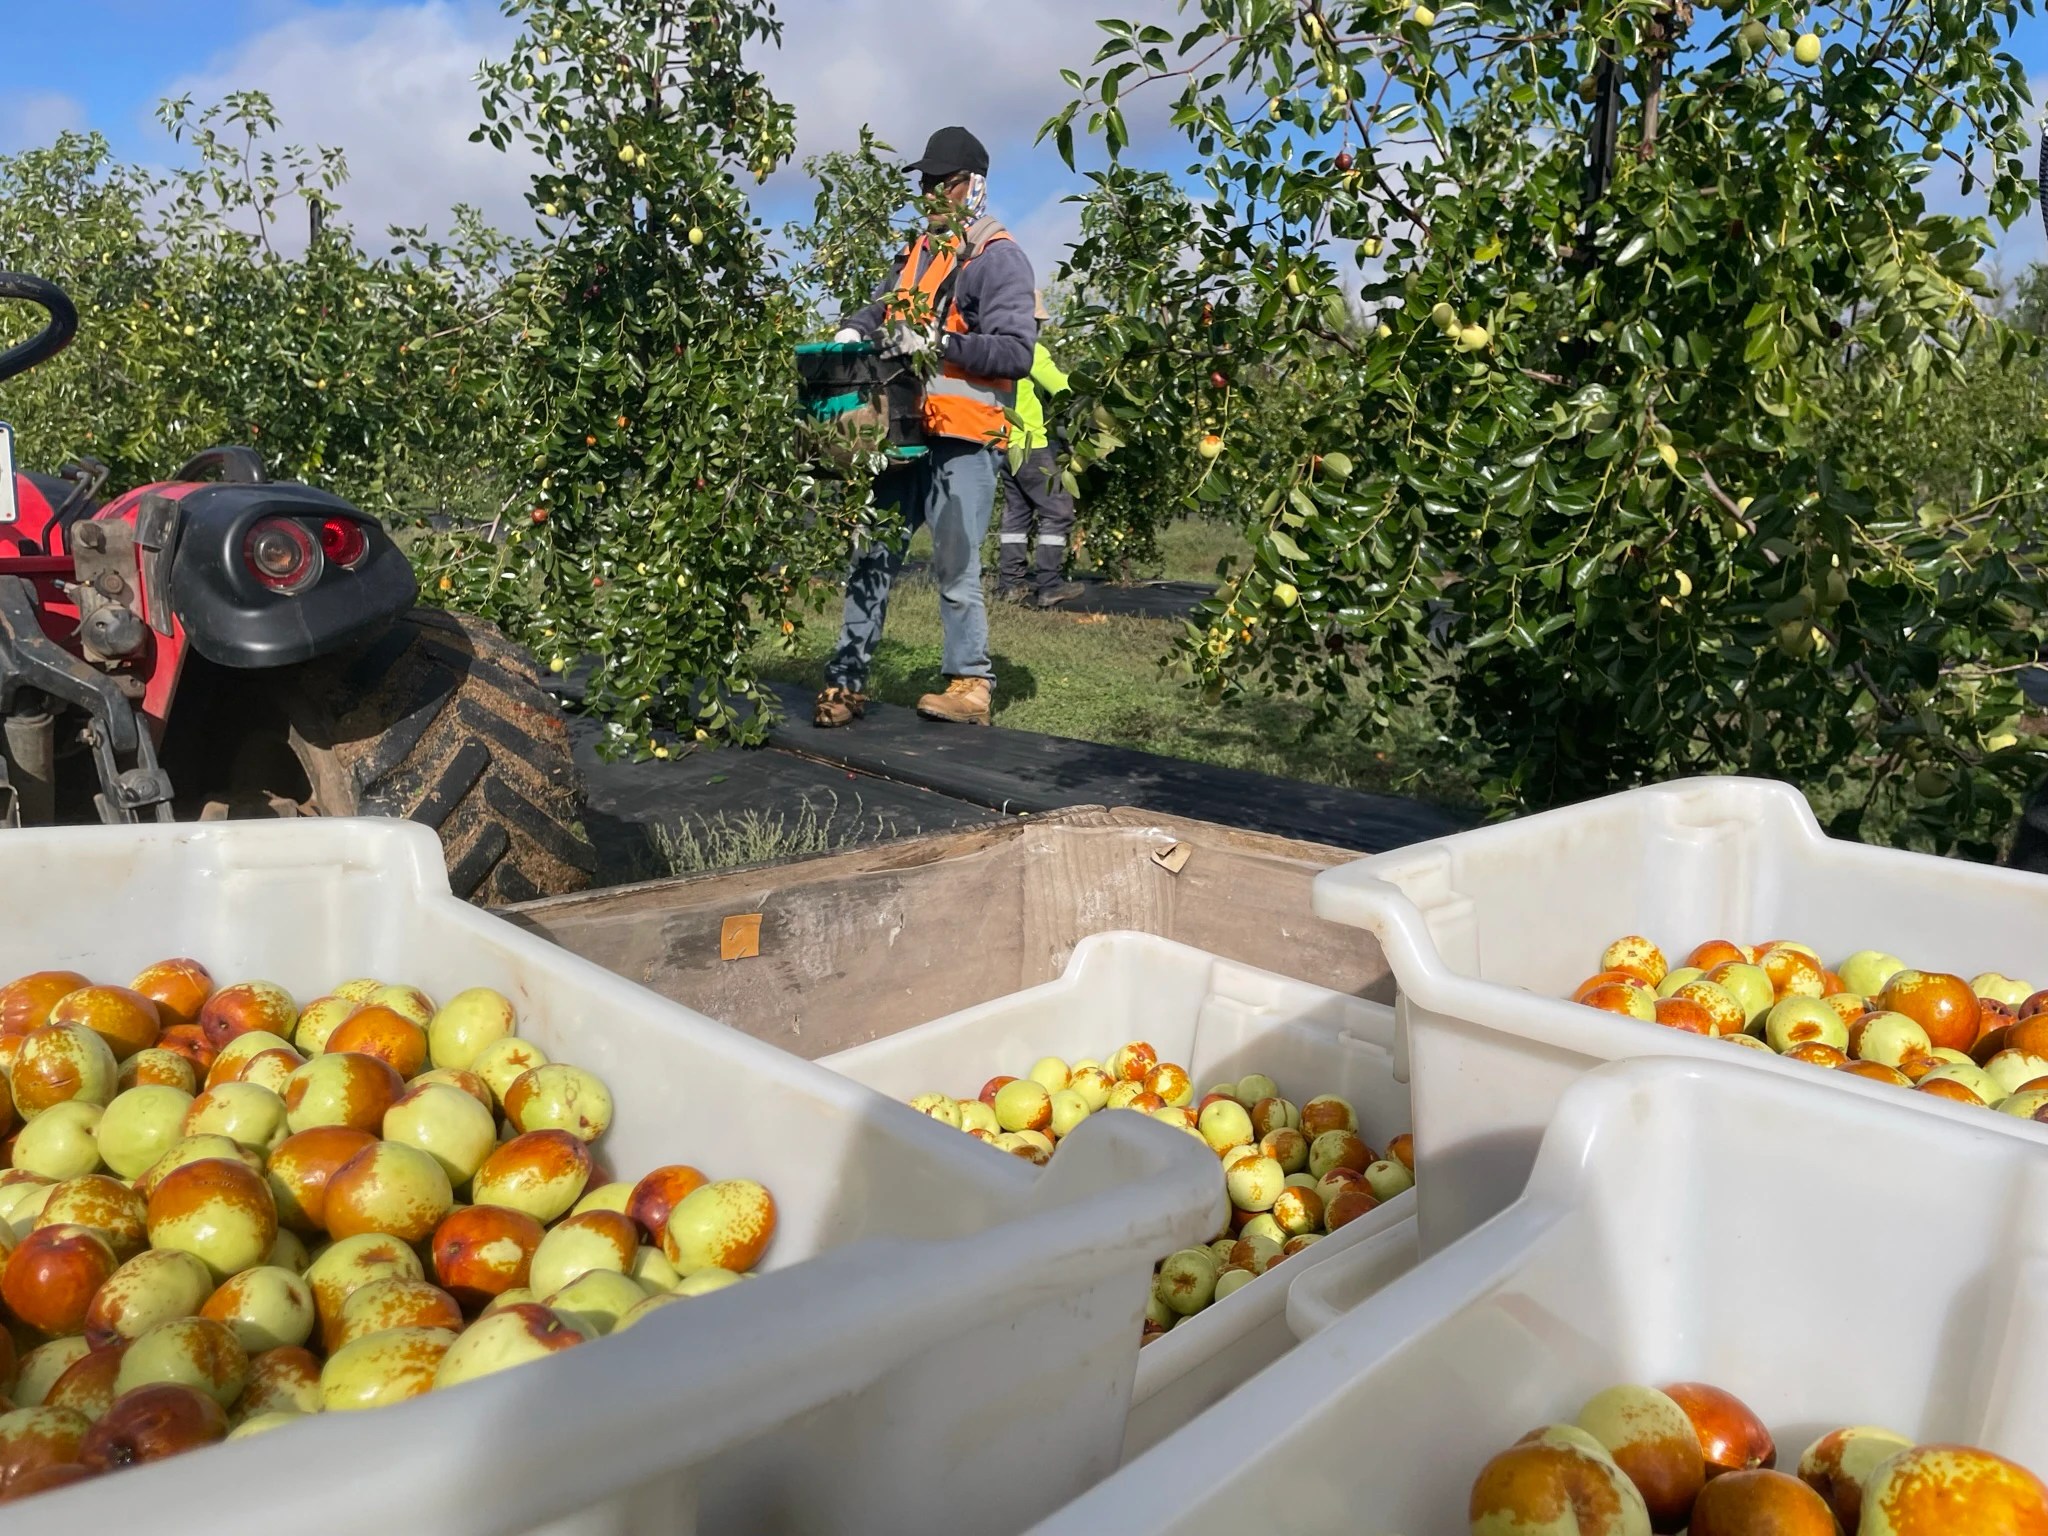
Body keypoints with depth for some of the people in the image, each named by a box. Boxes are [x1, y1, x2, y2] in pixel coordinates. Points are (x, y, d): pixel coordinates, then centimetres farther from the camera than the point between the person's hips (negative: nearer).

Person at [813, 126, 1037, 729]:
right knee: (872, 556, 4)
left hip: (961, 440, -7)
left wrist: (937, 343, -21)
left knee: (956, 569, -3)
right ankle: (847, 679, 9)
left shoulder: (998, 258, -5)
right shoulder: (921, 250, 20)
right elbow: (886, 307, 29)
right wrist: (855, 330, 7)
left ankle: (971, 682, 10)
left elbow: (1016, 351, -15)